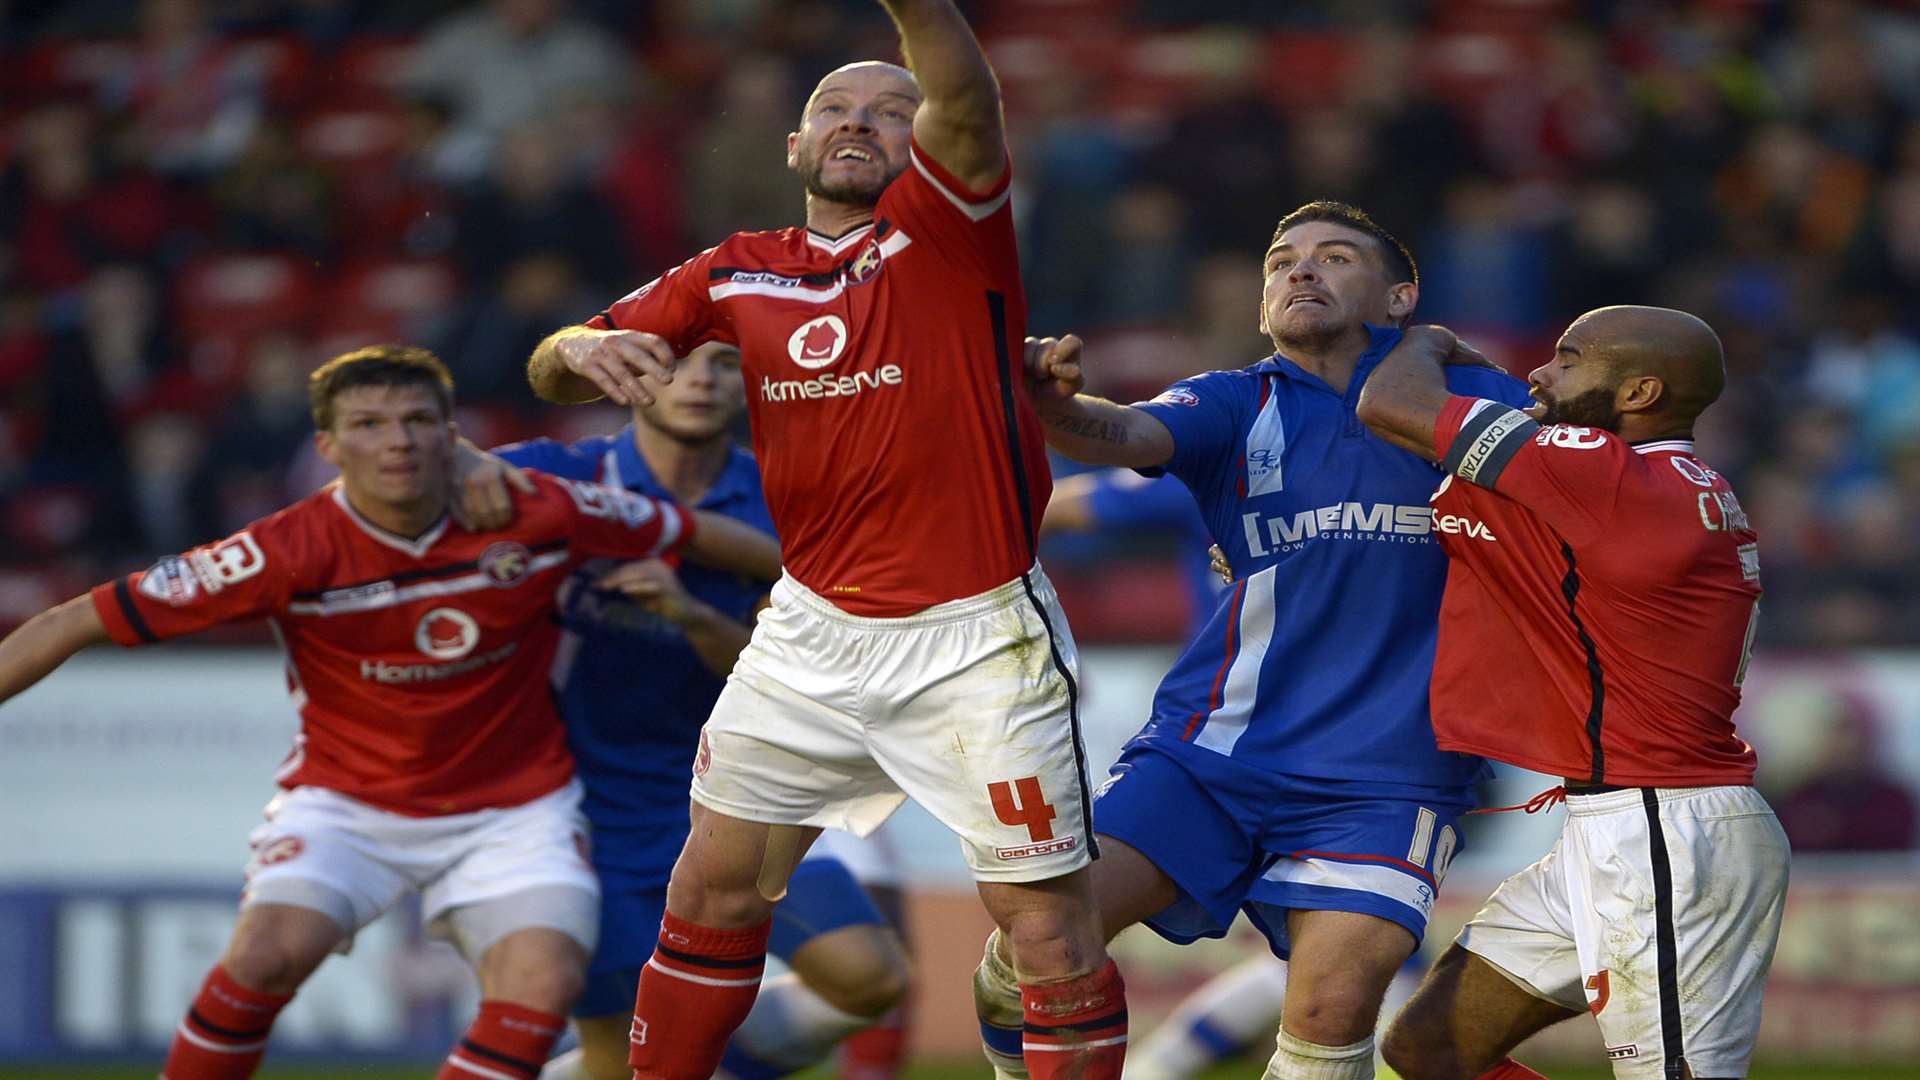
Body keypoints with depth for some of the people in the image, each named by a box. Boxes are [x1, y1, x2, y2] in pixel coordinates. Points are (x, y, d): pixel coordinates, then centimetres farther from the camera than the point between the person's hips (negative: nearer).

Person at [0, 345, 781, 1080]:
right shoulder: (291, 552, -20)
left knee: (545, 980, -22)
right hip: (345, 797, -2)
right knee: (269, 951, -26)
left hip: (514, 805, 2)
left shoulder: (536, 517, -14)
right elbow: (81, 622, -18)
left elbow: (693, 534, 3)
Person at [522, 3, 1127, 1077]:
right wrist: (582, 351, -14)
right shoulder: (736, 274, 9)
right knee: (714, 884, 9)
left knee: (1051, 928, -6)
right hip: (812, 628, 5)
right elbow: (553, 372, 11)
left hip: (974, 636, -5)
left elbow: (966, 109, -27)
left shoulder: (946, 223, -6)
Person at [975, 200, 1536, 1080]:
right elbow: (1127, 433, -11)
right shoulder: (1235, 405, 10)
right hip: (1211, 745, 2)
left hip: (1382, 772, -2)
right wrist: (1053, 405, -35)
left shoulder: (1471, 402, 9)